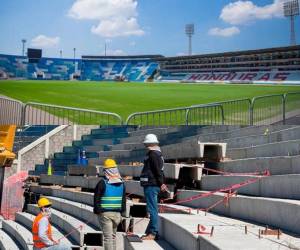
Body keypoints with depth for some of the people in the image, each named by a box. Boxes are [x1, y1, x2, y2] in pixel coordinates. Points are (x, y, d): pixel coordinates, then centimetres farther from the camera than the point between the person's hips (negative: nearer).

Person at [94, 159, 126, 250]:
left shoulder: (102, 183, -8)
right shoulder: (121, 183, 4)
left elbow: (96, 198, -6)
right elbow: (124, 199, 10)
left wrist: (97, 211, 1)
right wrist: (122, 211, 16)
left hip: (104, 213, -3)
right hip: (117, 213, 3)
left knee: (108, 236, -3)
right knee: (113, 235, 17)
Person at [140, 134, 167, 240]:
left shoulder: (153, 154, -13)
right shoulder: (157, 154, 19)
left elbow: (158, 170, -19)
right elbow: (159, 171, 22)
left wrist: (161, 183, -18)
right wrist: (161, 183, 21)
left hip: (151, 185, -11)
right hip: (152, 185, 11)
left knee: (152, 209, -8)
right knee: (153, 209, 15)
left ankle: (152, 233, -6)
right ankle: (151, 231, 22)